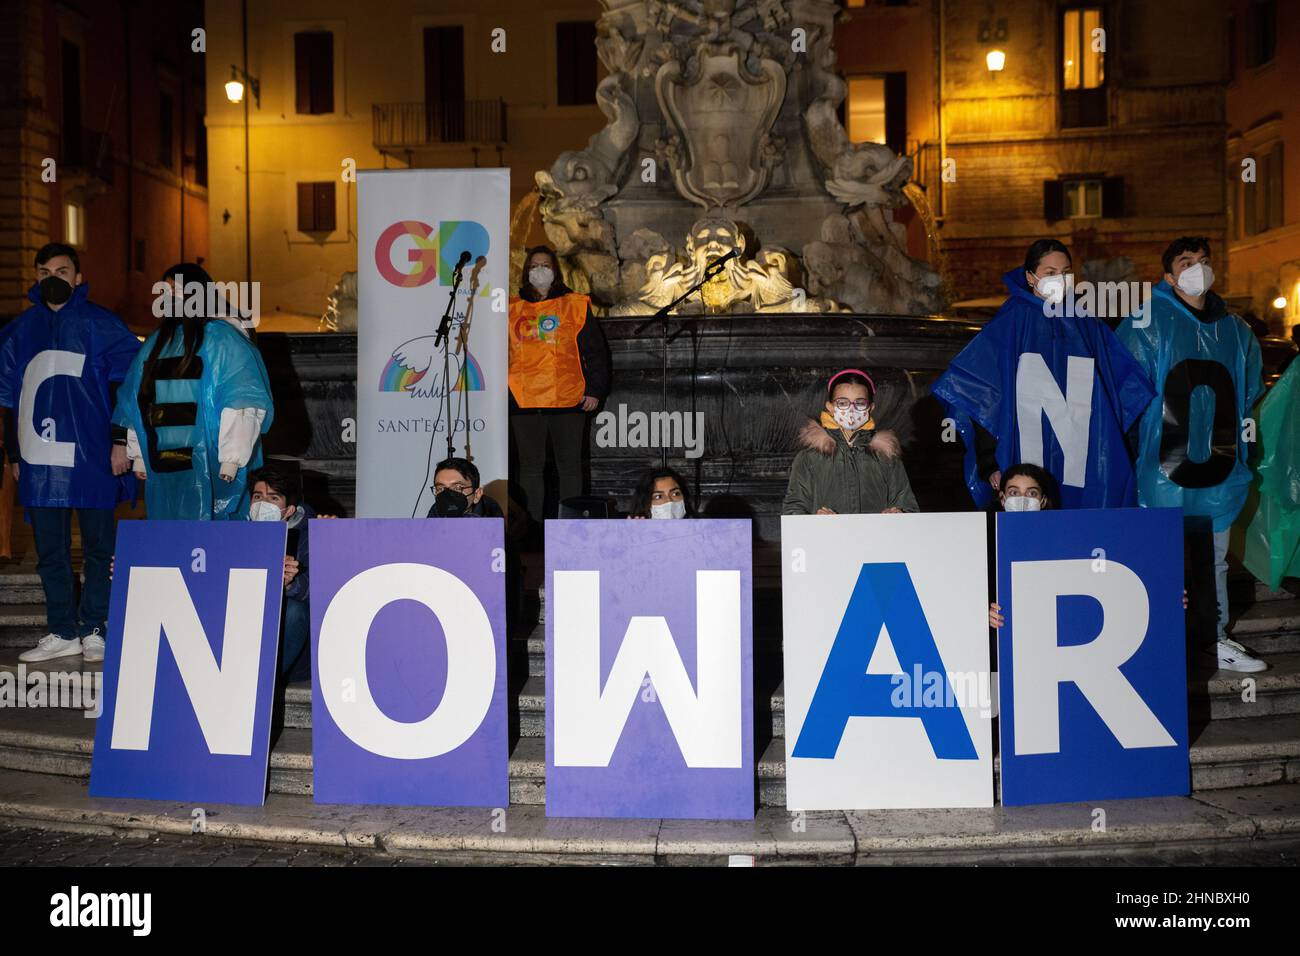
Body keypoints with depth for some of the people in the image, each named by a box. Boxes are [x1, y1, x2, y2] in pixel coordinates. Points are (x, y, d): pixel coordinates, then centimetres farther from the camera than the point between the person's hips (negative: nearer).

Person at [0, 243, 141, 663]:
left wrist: (121, 441, -9)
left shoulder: (99, 324, 2)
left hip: (92, 456, -4)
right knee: (50, 551, 8)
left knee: (98, 546, 2)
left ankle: (95, 630, 10)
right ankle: (62, 632, 16)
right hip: (40, 460, 5)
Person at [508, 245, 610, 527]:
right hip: (524, 401, 2)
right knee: (530, 467, 6)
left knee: (569, 466, 3)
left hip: (567, 399, -2)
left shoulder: (576, 305, 6)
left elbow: (596, 350, 5)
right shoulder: (513, 309, 12)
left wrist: (595, 389, -2)